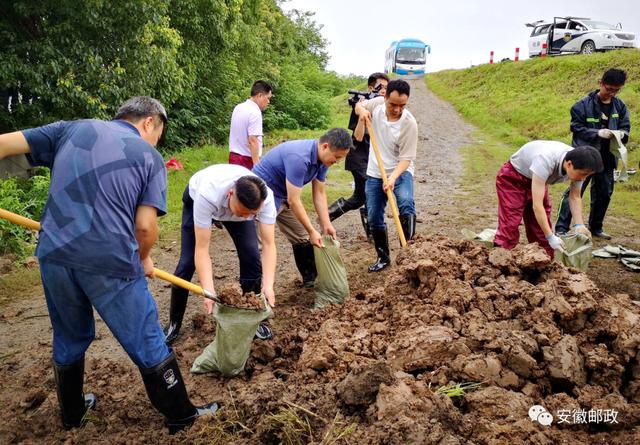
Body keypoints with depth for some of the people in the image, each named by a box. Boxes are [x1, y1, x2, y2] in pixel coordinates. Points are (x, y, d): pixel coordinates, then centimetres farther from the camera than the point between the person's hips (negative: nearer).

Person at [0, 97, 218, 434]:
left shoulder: (73, 129, 14)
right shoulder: (149, 157, 5)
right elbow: (145, 226, -3)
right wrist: (143, 259, 16)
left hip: (54, 255, 4)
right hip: (111, 262, -4)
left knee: (69, 339, 26)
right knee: (147, 344, 11)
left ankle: (71, 413, 45)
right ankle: (180, 415, 27)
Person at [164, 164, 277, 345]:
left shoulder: (266, 198, -39)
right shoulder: (207, 195, -47)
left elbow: (269, 243, -36)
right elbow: (201, 248, -43)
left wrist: (268, 284, -48)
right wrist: (208, 290, -52)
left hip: (237, 203, 2)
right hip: (195, 198, -2)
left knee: (251, 257, -11)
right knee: (187, 263, -8)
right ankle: (174, 324, 15)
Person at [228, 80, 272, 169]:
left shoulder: (238, 108, 9)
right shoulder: (255, 112, -18)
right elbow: (252, 140, -24)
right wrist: (257, 165, -24)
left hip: (233, 156, 9)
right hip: (247, 159, -9)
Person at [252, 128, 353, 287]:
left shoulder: (322, 158, -6)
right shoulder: (299, 157, -34)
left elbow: (319, 194, 1)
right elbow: (293, 201, -30)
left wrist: (326, 225, -7)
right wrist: (312, 231, -24)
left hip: (284, 195, 9)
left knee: (302, 238, 14)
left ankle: (311, 279, 28)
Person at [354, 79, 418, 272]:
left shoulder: (409, 123, -23)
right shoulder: (377, 104, -11)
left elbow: (406, 158, -22)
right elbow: (358, 106, 13)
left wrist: (393, 178, -38)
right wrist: (361, 110, -11)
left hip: (400, 171, -4)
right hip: (375, 172, 4)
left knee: (406, 204, -33)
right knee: (374, 219, 6)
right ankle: (383, 257, 24)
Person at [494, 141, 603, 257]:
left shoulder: (578, 164, -20)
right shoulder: (546, 161, -41)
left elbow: (575, 197, -6)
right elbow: (537, 204, -41)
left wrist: (579, 225, -20)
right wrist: (551, 237, -41)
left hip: (536, 180, 7)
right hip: (512, 179, -6)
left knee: (542, 228, 3)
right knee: (509, 227, -16)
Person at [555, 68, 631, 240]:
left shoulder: (620, 106, 5)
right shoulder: (584, 104, -10)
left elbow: (625, 127, 11)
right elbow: (576, 127, -9)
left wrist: (621, 134, -11)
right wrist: (597, 133, -20)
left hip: (606, 158, 6)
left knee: (604, 193, 14)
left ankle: (596, 227, 30)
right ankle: (561, 229, -2)